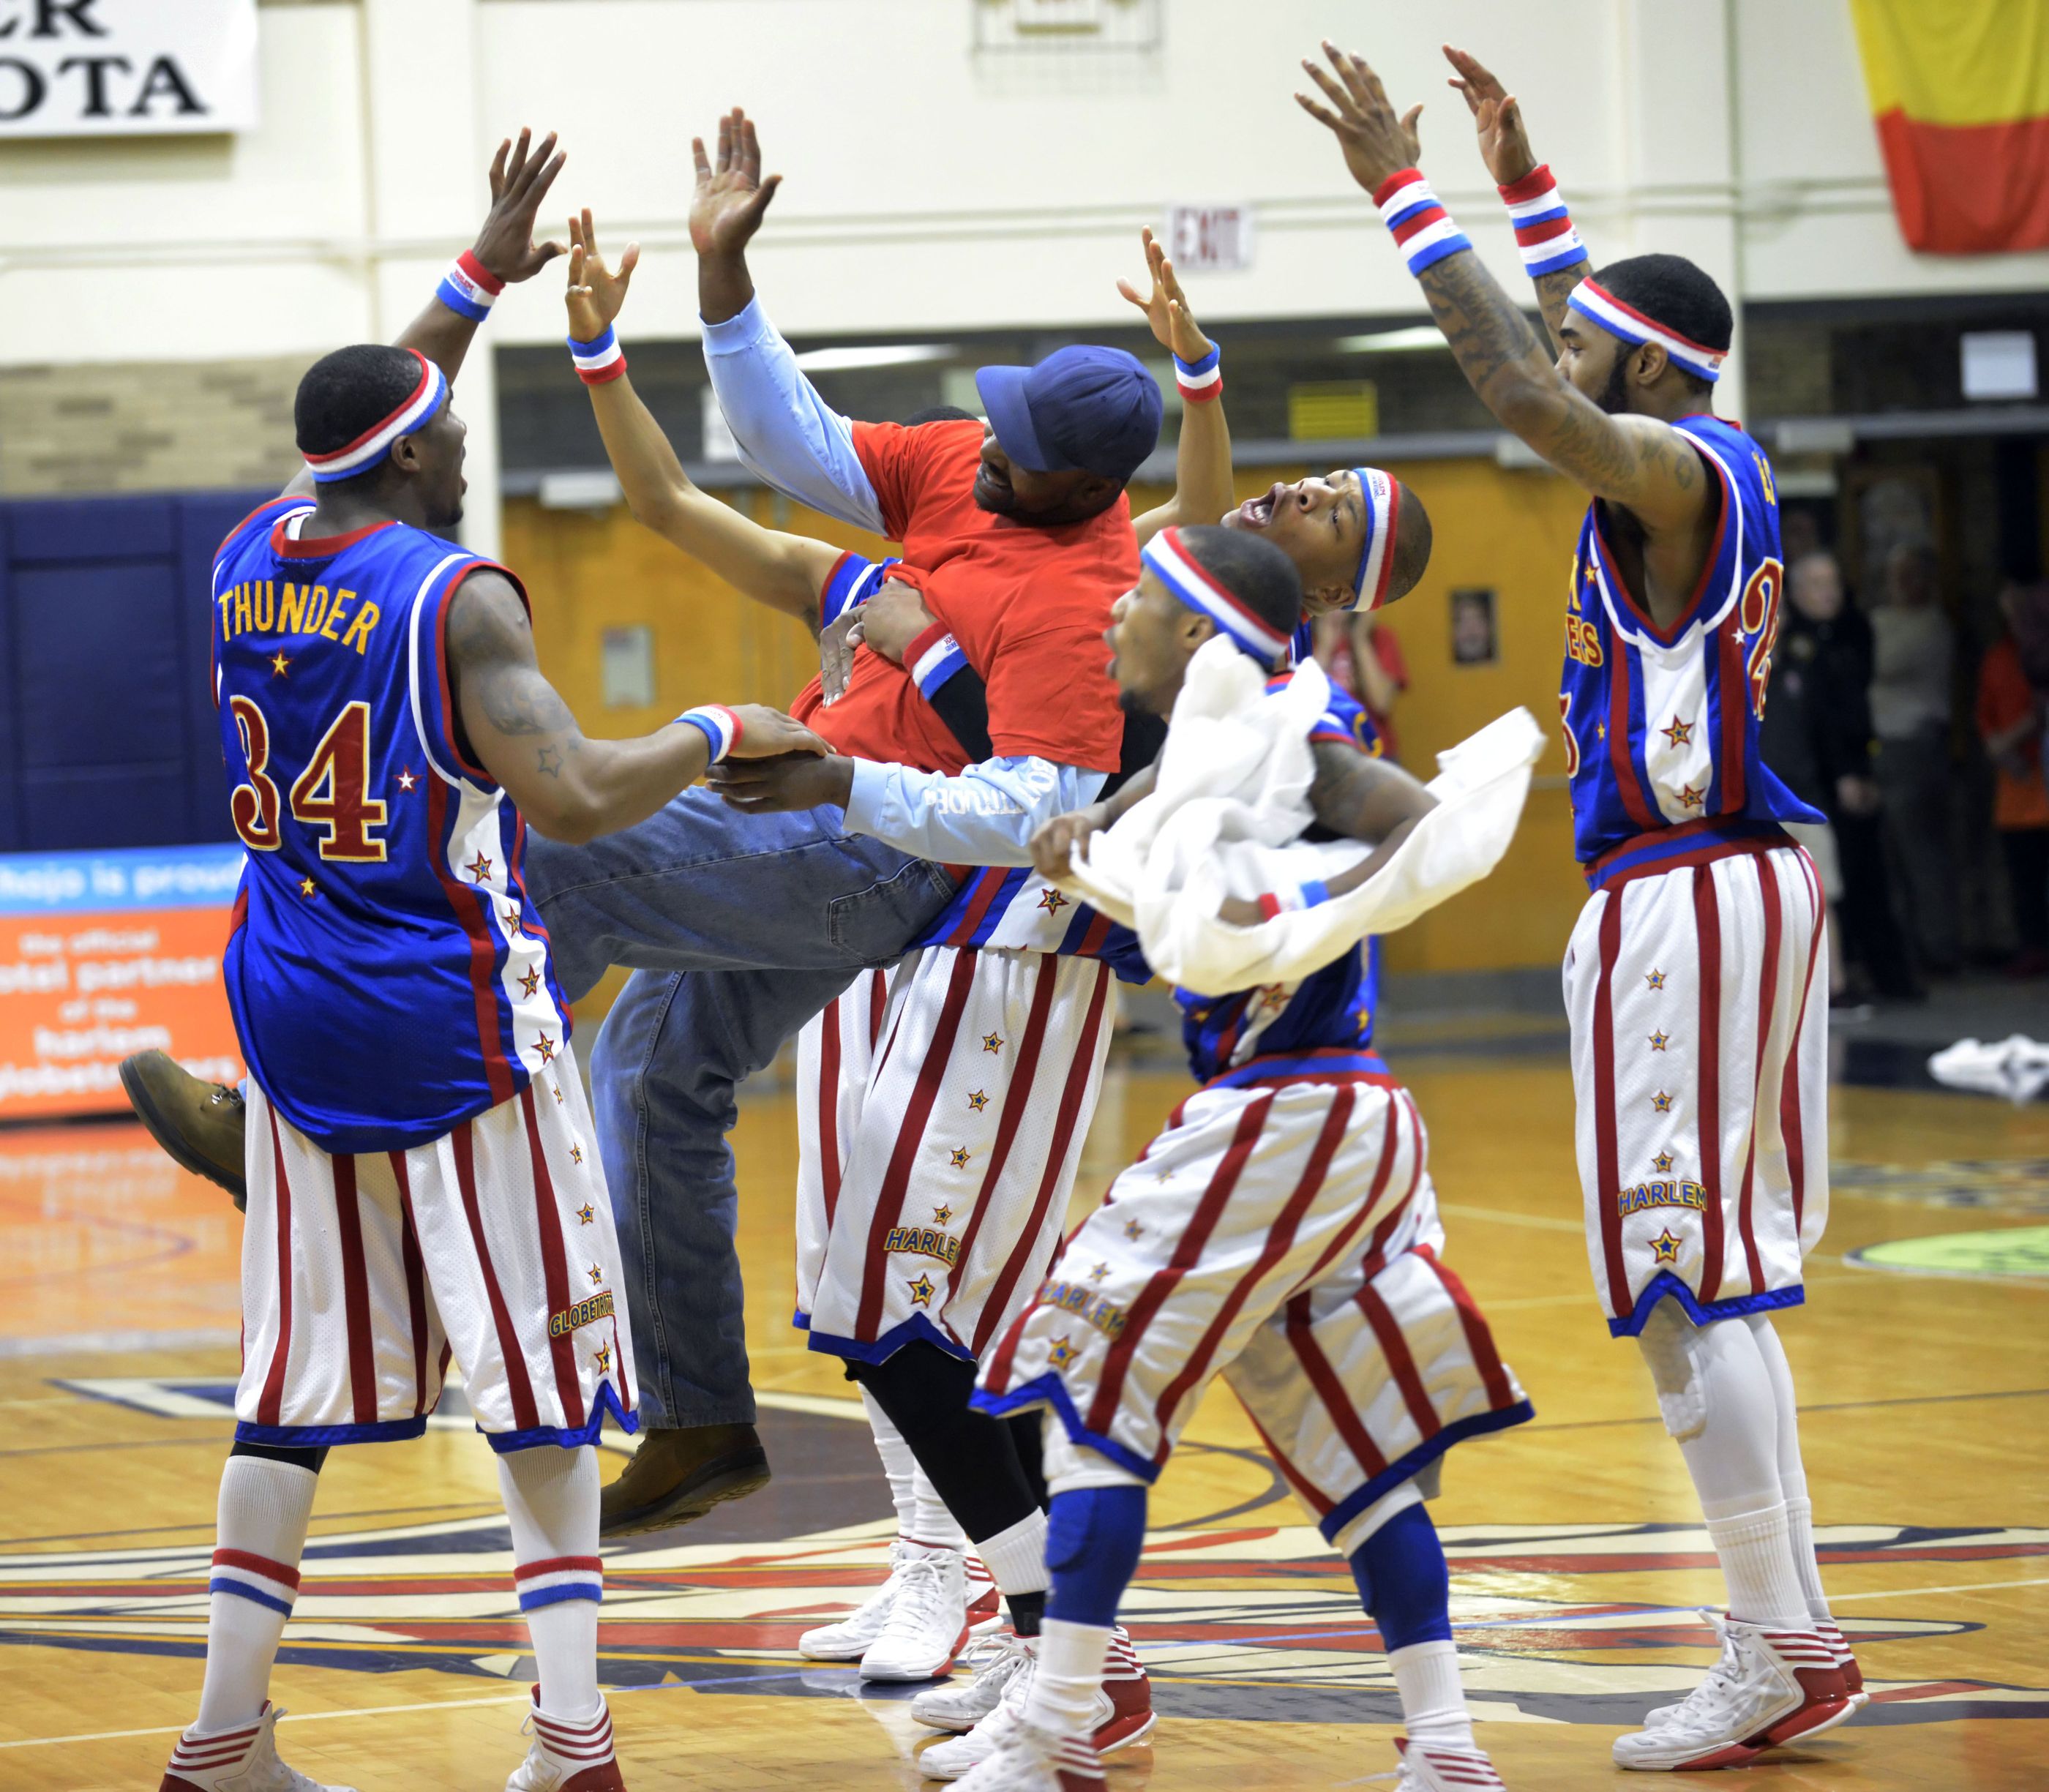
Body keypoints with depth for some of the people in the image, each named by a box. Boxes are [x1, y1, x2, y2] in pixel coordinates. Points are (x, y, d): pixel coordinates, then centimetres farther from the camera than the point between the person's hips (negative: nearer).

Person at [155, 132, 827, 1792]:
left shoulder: (247, 559, 5)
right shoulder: (455, 597, -15)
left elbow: (356, 436, 26)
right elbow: (572, 799, -24)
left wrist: (481, 279, 31)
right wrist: (717, 734, -8)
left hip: (294, 1016, 6)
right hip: (453, 1021, -6)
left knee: (297, 1386, 11)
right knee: (540, 1374, 1)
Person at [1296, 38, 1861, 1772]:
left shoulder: (1675, 473, -14)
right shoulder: (1716, 460, 12)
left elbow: (1527, 396, -31)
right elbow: (1586, 363, 32)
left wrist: (1405, 193, -26)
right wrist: (1525, 187, 31)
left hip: (1683, 901, -10)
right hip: (1749, 883, 10)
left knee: (1682, 1285, -8)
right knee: (1725, 1282, 13)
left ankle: (1782, 1646, -8)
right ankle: (1793, 1638, 15)